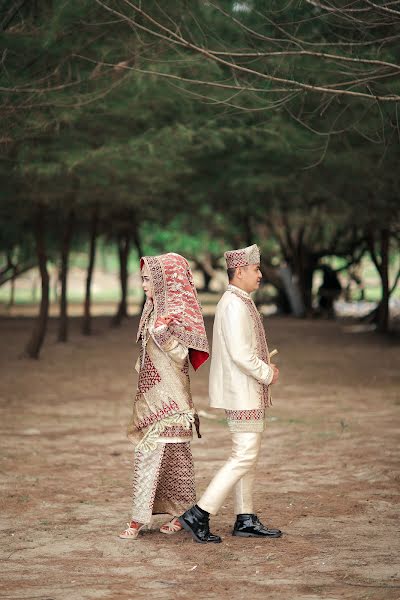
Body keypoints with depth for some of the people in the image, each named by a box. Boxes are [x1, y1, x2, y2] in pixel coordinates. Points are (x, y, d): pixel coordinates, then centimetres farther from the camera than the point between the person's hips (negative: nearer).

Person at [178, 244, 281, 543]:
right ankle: (199, 514, -9)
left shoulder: (240, 302, 14)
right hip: (242, 393, -11)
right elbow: (240, 355, -24)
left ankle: (246, 519, 19)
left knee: (248, 456, 13)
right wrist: (267, 374, -11)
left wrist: (265, 364, 7)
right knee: (244, 456, -10)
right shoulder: (234, 305, -19)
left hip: (247, 392, 11)